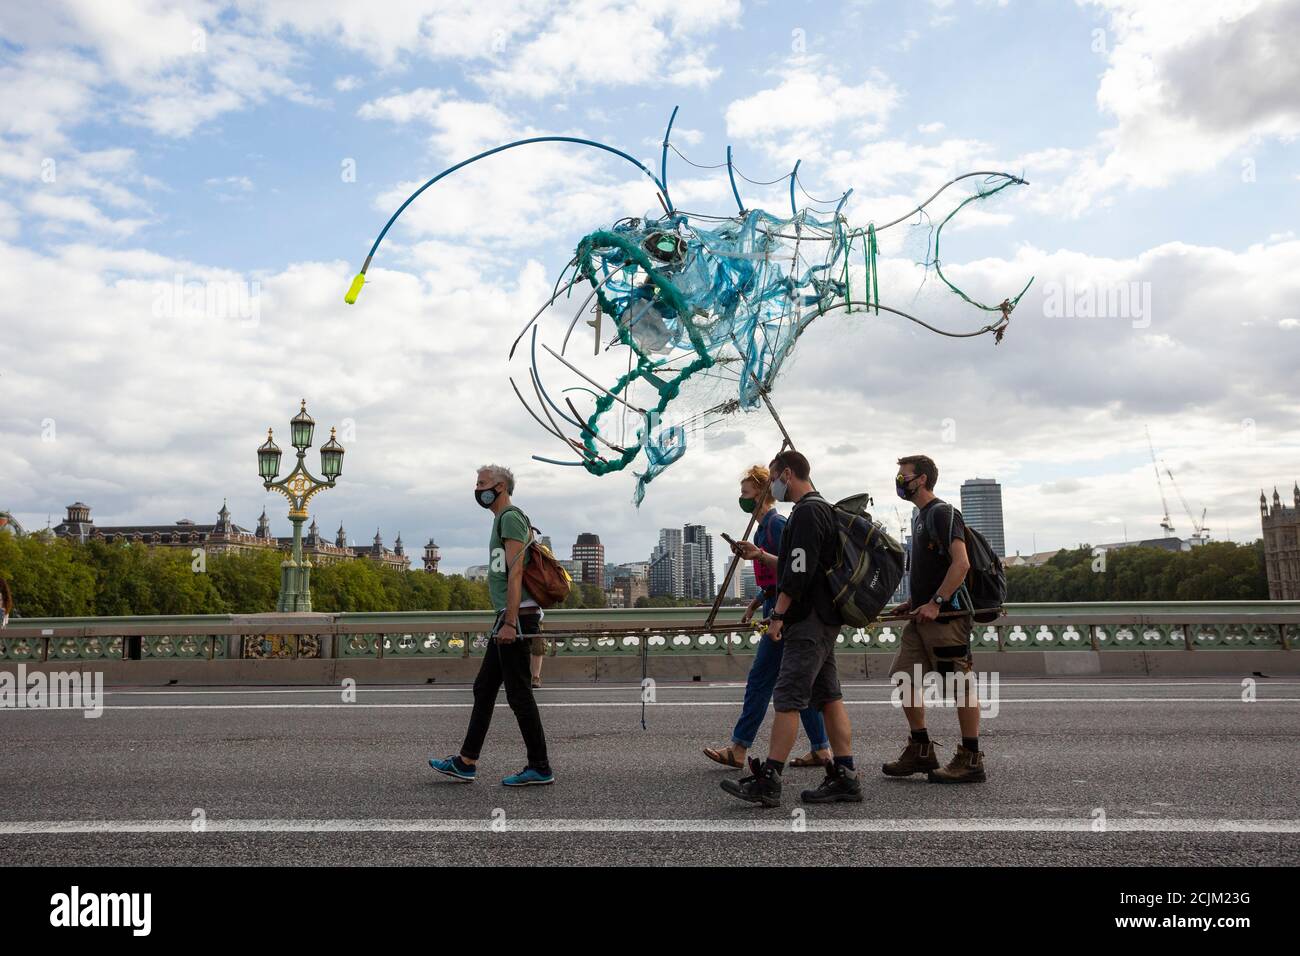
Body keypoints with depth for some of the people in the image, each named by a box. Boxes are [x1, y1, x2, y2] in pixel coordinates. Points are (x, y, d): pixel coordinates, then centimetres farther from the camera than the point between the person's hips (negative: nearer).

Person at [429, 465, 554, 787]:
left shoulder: (511, 518, -10)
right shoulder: (504, 520, 22)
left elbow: (515, 573, -19)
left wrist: (510, 623, -23)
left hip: (516, 616, -10)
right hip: (509, 617, 10)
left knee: (518, 693, -5)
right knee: (484, 688, 13)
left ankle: (539, 768, 3)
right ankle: (466, 762, 20)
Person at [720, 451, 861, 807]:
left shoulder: (806, 512, -14)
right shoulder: (825, 509, 19)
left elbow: (799, 571, -21)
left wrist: (778, 615, -18)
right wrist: (761, 555, 28)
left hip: (807, 621, -10)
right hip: (825, 620, 10)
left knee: (787, 700, -9)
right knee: (829, 698, 10)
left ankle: (767, 782, -7)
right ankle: (845, 778, 13)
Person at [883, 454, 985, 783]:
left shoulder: (943, 513, -9)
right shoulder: (919, 517, 20)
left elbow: (961, 563, -20)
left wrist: (935, 603, -22)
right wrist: (913, 602, 17)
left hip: (947, 615, -10)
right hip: (923, 617, 10)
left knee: (960, 684, -3)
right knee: (903, 677, 7)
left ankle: (971, 760, 6)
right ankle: (921, 751, 17)